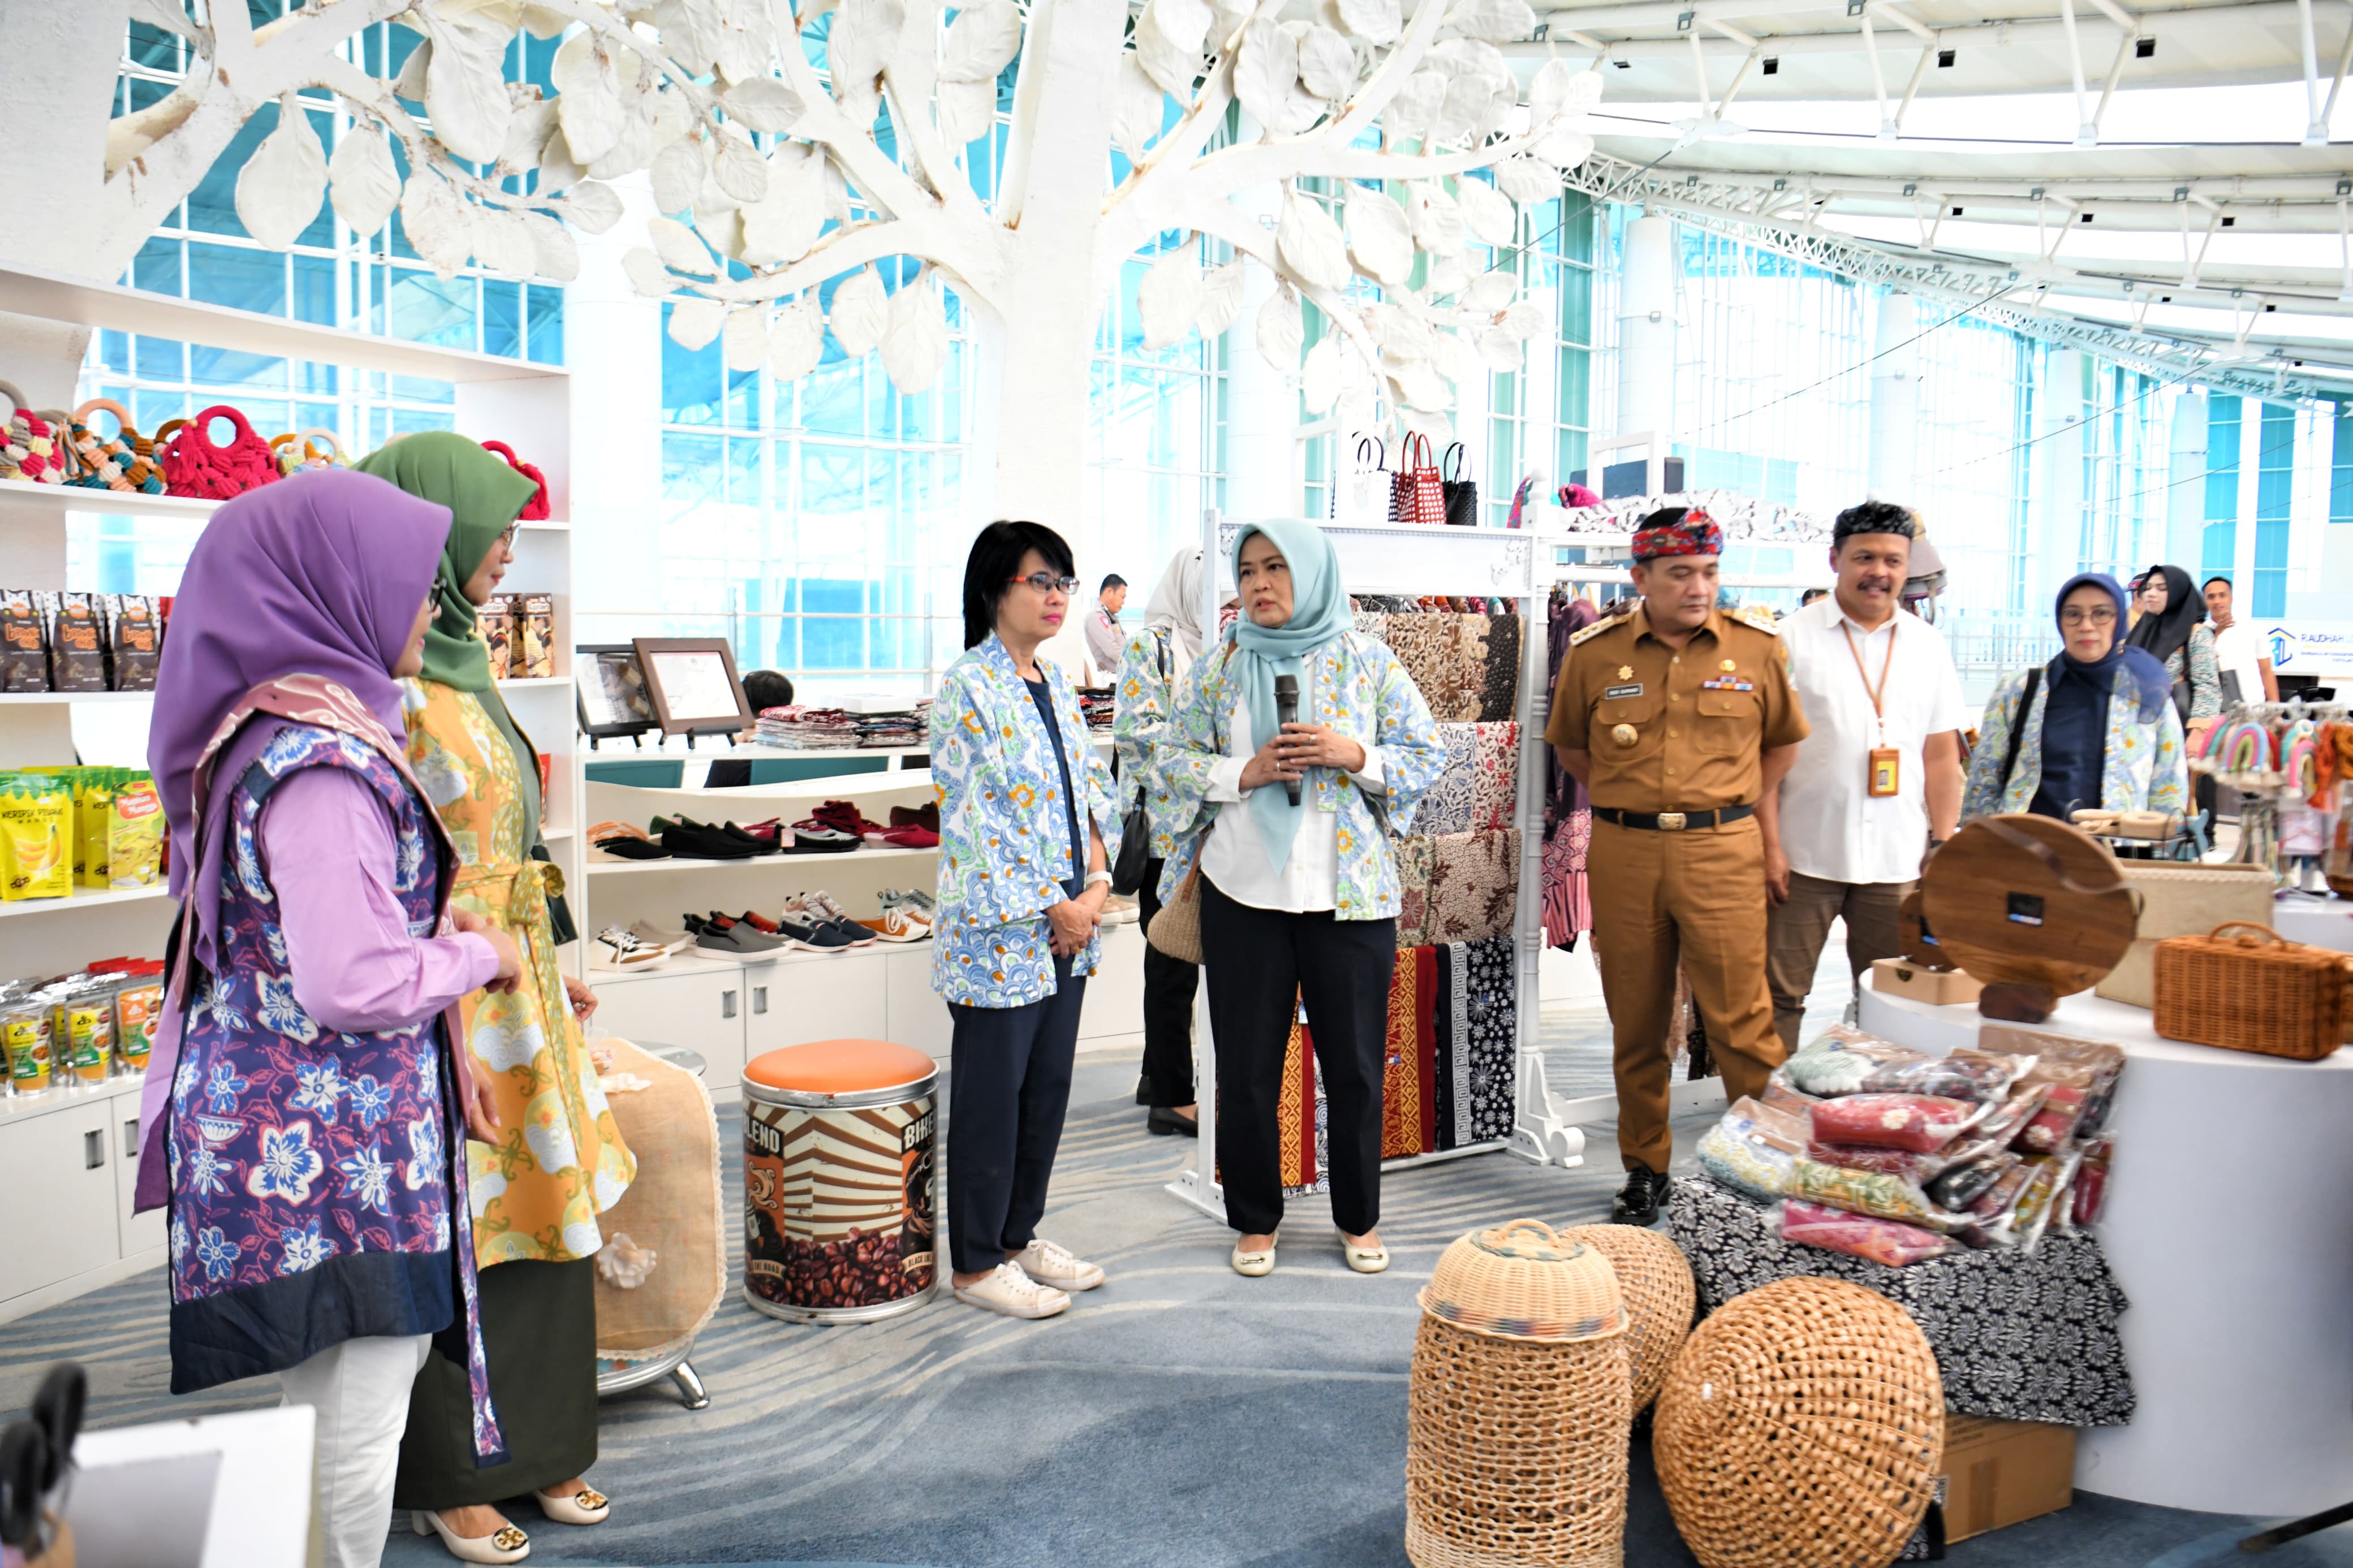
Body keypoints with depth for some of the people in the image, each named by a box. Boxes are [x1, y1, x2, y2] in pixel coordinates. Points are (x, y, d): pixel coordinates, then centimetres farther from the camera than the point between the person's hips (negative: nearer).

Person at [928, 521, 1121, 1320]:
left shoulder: (1056, 682, 12)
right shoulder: (967, 687, -13)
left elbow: (1090, 787, 13)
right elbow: (975, 816, -17)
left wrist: (1096, 885, -1)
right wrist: (1051, 908, -14)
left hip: (1068, 927, 8)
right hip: (998, 930, -8)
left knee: (1048, 1086, 15)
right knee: (991, 1094, 4)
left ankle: (1020, 1235, 31)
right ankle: (977, 1262, 18)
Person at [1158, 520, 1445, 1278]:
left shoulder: (1368, 662, 1)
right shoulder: (1219, 667, 4)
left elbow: (1428, 754, 3)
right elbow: (1177, 760, 6)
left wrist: (1354, 756, -14)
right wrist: (1243, 773, -11)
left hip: (1349, 894, -1)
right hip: (1244, 895, 1)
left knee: (1354, 1063, 8)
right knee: (1247, 1066, 7)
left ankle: (1359, 1219, 27)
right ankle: (1255, 1220, 25)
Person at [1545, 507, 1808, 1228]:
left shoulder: (1755, 648, 2)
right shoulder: (1594, 653, 2)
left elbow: (1783, 740, 14)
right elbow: (1571, 746, 15)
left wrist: (1734, 809, 5)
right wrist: (1626, 803, 7)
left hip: (1722, 852, -1)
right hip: (1622, 855, 1)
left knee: (1742, 1019, -3)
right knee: (1636, 1025, 10)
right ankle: (1645, 1170, 24)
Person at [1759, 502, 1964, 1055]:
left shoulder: (1928, 646, 9)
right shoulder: (1794, 638, -2)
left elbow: (1941, 754, 11)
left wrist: (1945, 849, 5)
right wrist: (1770, 845, -9)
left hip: (1899, 859, 3)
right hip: (1804, 856, -3)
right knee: (1780, 994, 2)